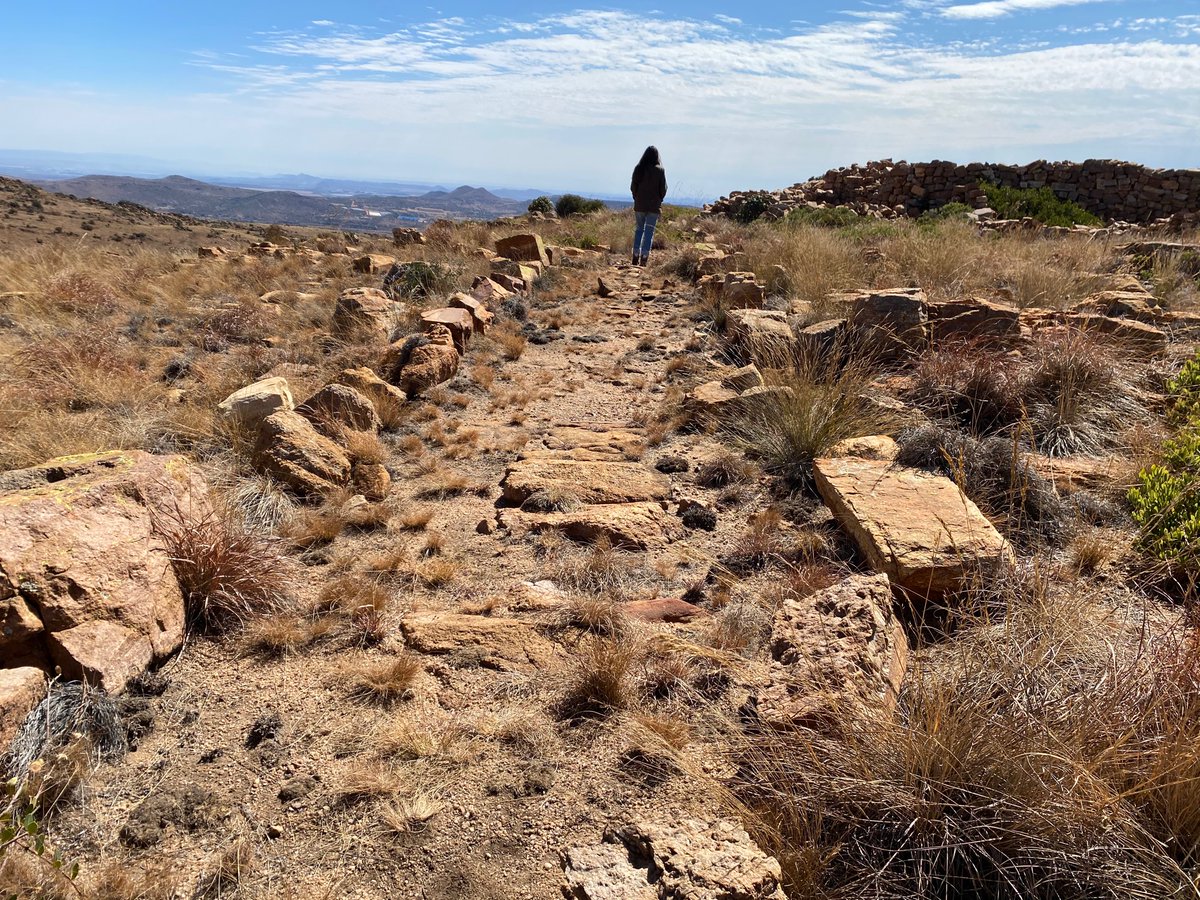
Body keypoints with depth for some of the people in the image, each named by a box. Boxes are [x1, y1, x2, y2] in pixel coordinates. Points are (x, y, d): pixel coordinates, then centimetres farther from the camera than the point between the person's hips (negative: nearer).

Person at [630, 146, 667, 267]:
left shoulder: (638, 168, -3)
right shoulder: (660, 170, -7)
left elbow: (633, 186, 1)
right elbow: (663, 189, -3)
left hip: (639, 204, 2)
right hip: (654, 205, -2)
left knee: (639, 229, 14)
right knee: (649, 231, 2)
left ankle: (636, 257, 9)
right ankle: (644, 259, -3)